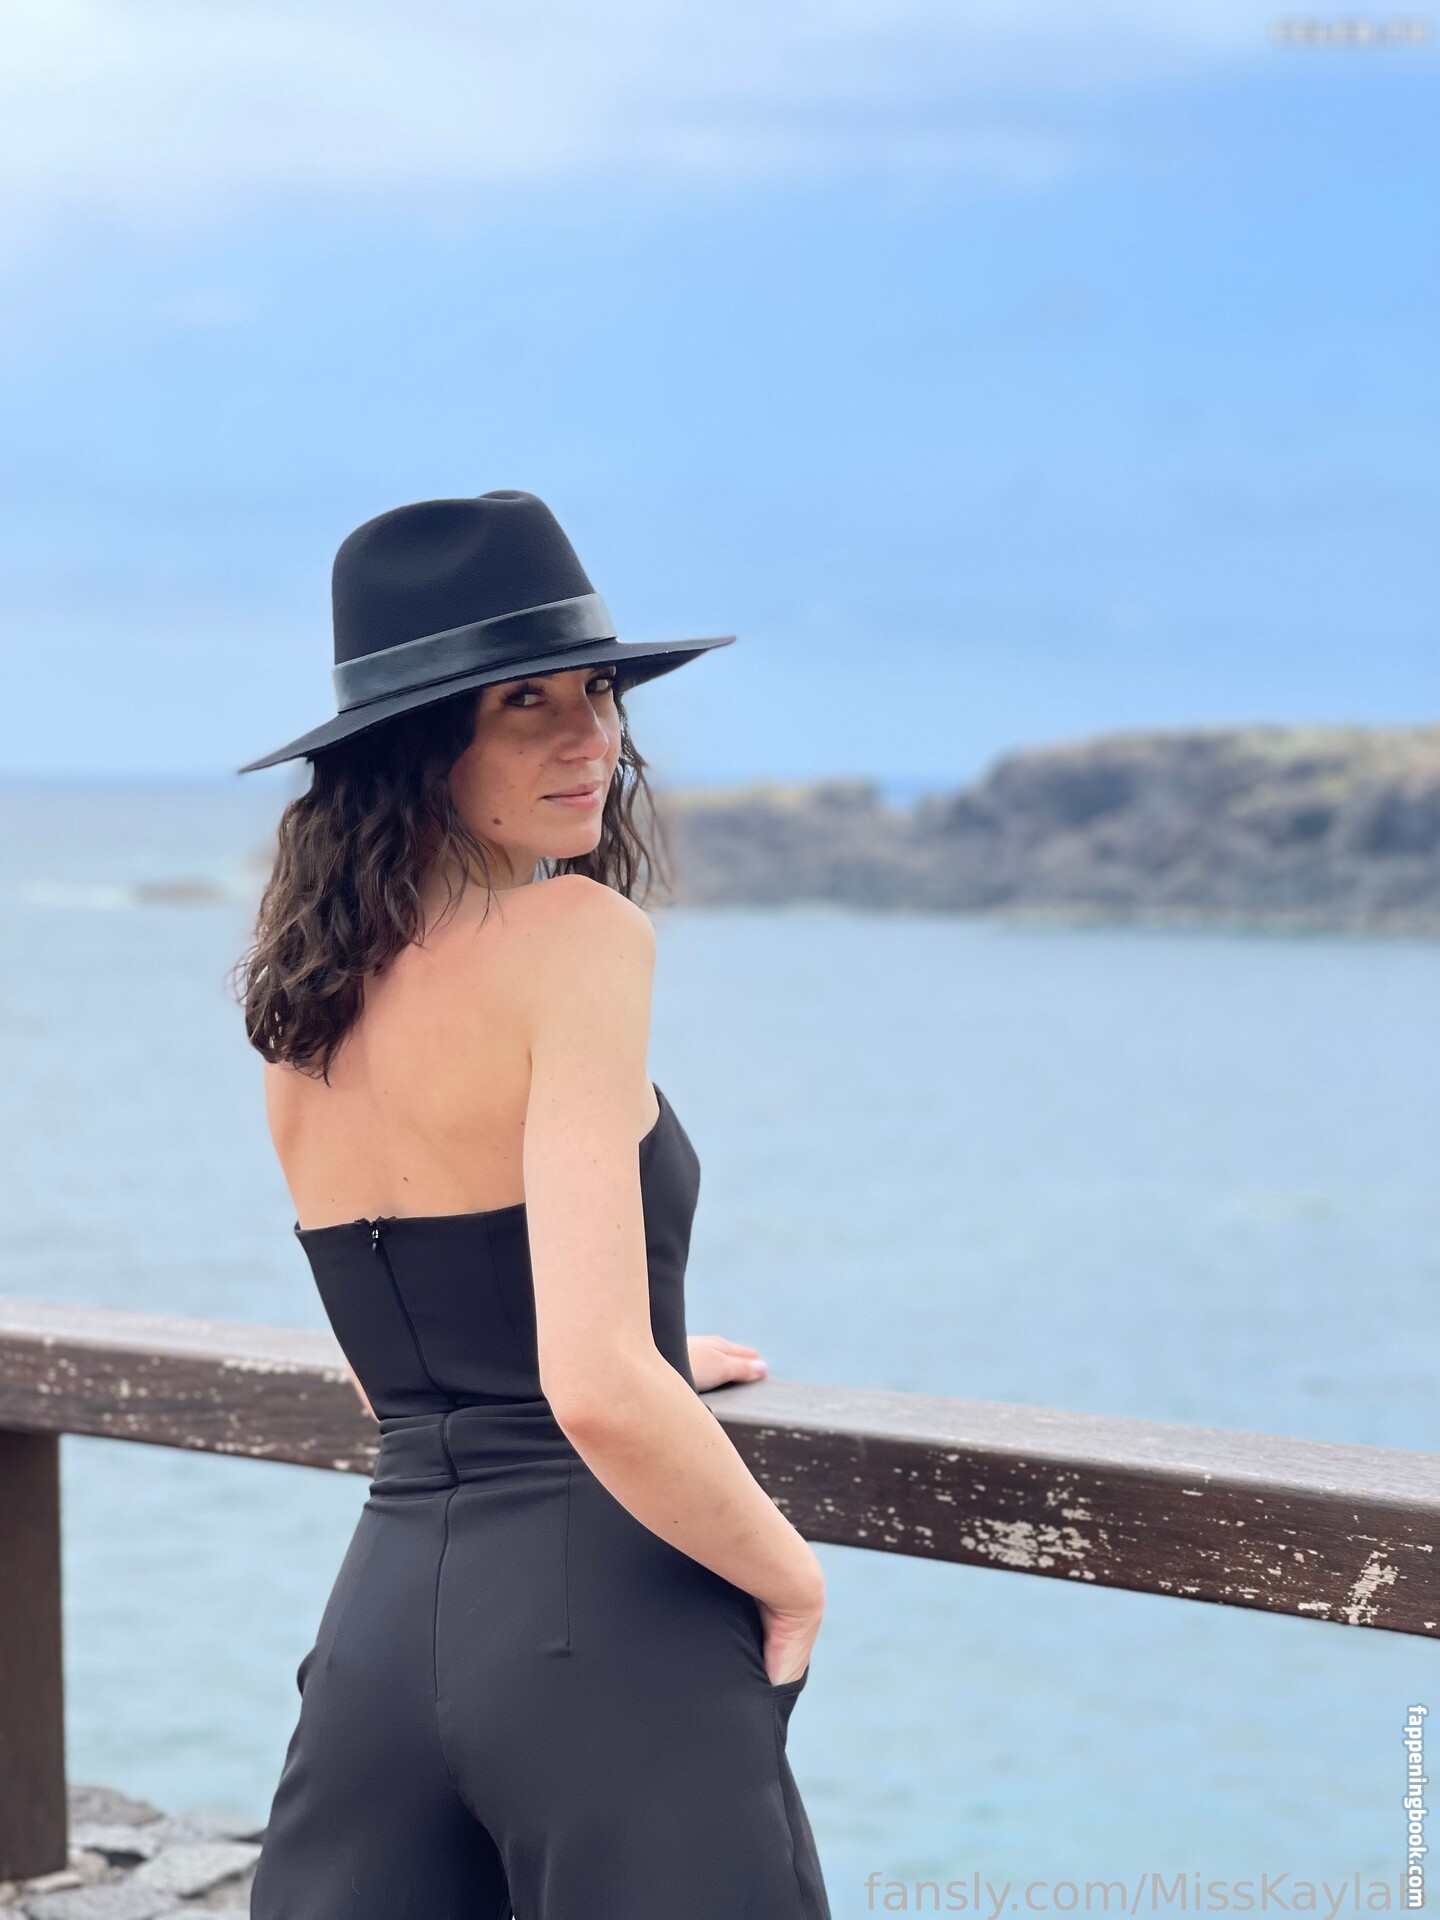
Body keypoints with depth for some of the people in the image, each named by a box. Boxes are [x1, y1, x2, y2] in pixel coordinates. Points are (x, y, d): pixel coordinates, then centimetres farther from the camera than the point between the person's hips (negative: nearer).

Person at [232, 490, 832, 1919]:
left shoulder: (308, 1002, 11)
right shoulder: (579, 936, -13)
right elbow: (599, 1391, -23)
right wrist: (789, 1578, -6)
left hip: (378, 1622, 7)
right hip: (604, 1632, -7)